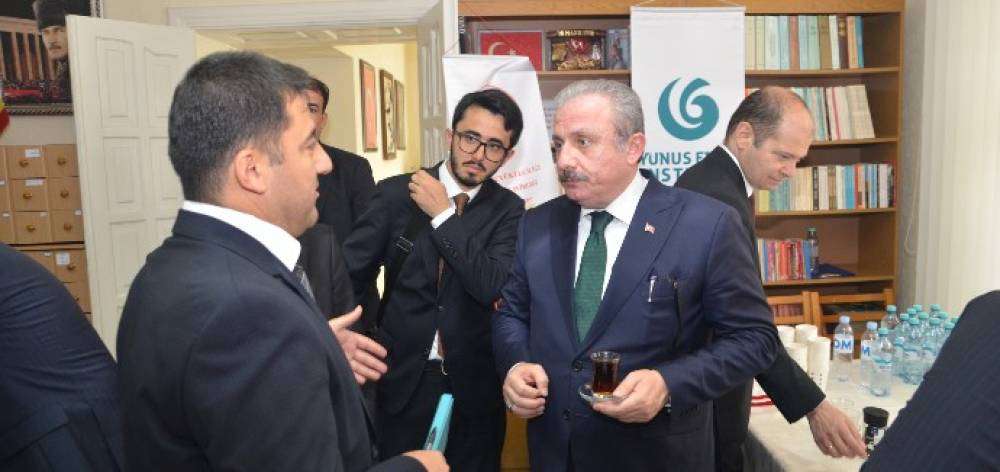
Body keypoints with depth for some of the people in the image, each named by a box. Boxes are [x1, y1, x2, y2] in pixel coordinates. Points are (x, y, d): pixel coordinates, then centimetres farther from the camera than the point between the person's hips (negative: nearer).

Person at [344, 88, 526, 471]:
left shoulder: (508, 210, -4)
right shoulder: (396, 193, -5)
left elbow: (494, 287, -17)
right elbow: (351, 271, -7)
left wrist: (443, 215, -17)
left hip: (473, 383, 1)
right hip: (401, 378, 0)